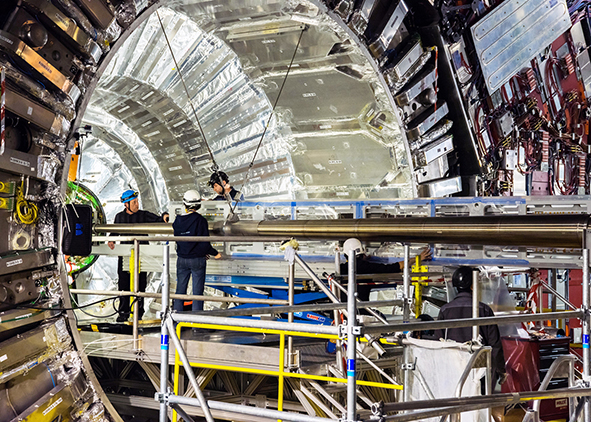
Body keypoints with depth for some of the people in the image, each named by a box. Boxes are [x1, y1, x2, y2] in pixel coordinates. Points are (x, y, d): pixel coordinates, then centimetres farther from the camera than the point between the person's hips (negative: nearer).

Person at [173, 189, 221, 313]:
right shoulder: (200, 220, -15)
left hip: (181, 259, 4)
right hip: (197, 260, -4)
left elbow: (178, 240, 9)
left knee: (180, 289, 15)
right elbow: (204, 243, -17)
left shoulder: (178, 221, 0)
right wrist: (215, 253, 0)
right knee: (197, 291, 4)